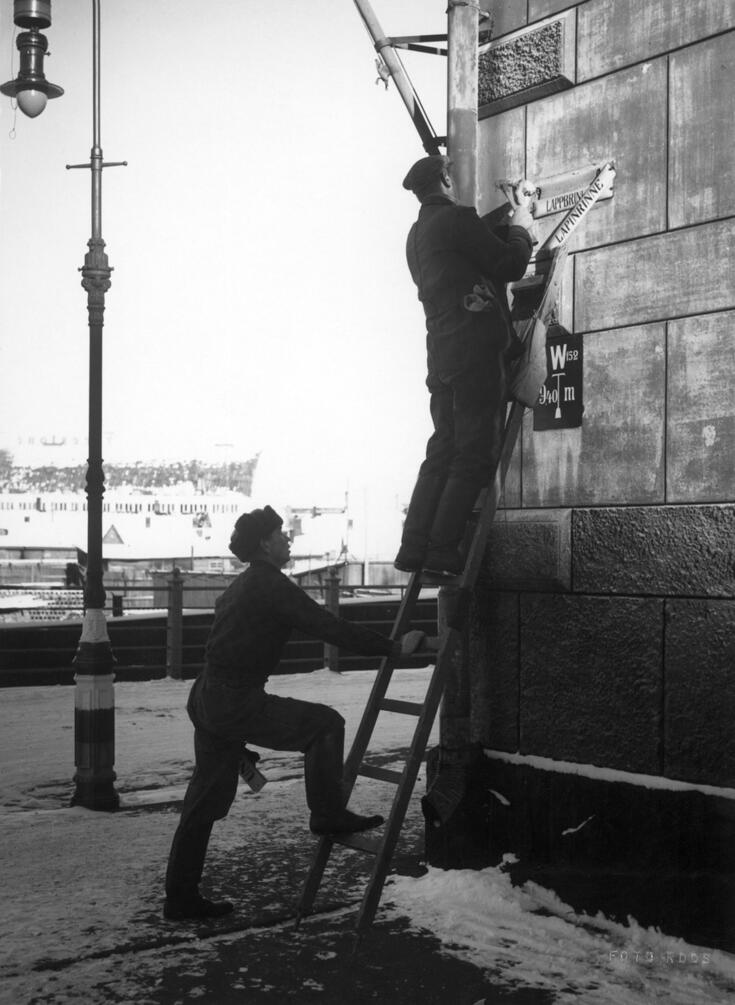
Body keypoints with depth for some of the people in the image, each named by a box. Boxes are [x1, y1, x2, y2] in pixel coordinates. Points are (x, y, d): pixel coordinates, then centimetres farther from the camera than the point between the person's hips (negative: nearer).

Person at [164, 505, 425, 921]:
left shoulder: (241, 585, 20)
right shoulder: (271, 585, -11)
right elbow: (328, 627, -16)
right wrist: (394, 648, -11)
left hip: (207, 699, 10)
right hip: (236, 702, -10)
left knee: (206, 800, 13)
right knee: (325, 724, -2)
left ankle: (181, 898, 19)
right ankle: (328, 814, 4)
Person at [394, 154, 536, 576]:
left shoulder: (418, 233, 21)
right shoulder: (458, 219, -6)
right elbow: (510, 265, -6)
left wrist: (508, 223, 28)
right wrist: (521, 229, 11)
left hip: (441, 353, 9)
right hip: (476, 349, -9)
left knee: (444, 450, 9)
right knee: (476, 454, -7)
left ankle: (415, 548, 3)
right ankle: (442, 550, -12)